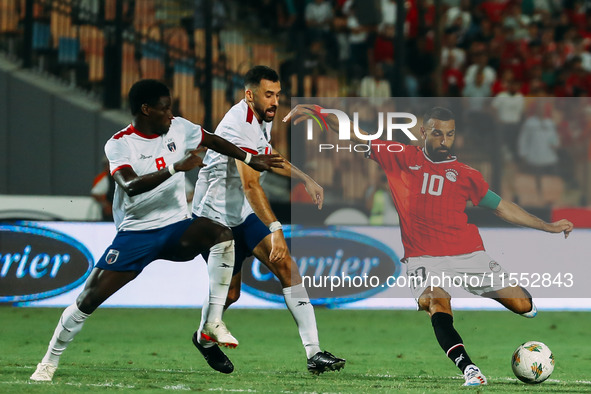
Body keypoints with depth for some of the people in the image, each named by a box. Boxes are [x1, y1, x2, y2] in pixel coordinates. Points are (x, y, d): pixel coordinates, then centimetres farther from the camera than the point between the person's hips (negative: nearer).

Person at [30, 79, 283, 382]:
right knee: (89, 298, -10)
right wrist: (177, 167, -36)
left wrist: (250, 159, 21)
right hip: (135, 233, -3)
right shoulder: (119, 144, -13)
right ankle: (49, 362, 8)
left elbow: (213, 141, 20)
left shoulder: (178, 128, 1)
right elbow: (131, 186, -31)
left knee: (221, 234, -28)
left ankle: (213, 323, -23)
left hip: (177, 227, 3)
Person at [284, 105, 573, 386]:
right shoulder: (401, 158, 8)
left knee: (523, 306, -5)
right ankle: (467, 367, -41)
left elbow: (502, 207, 16)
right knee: (437, 302, -33)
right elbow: (355, 135, 8)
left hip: (469, 254, 2)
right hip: (424, 258, -2)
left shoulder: (465, 174, 11)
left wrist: (546, 226, 13)